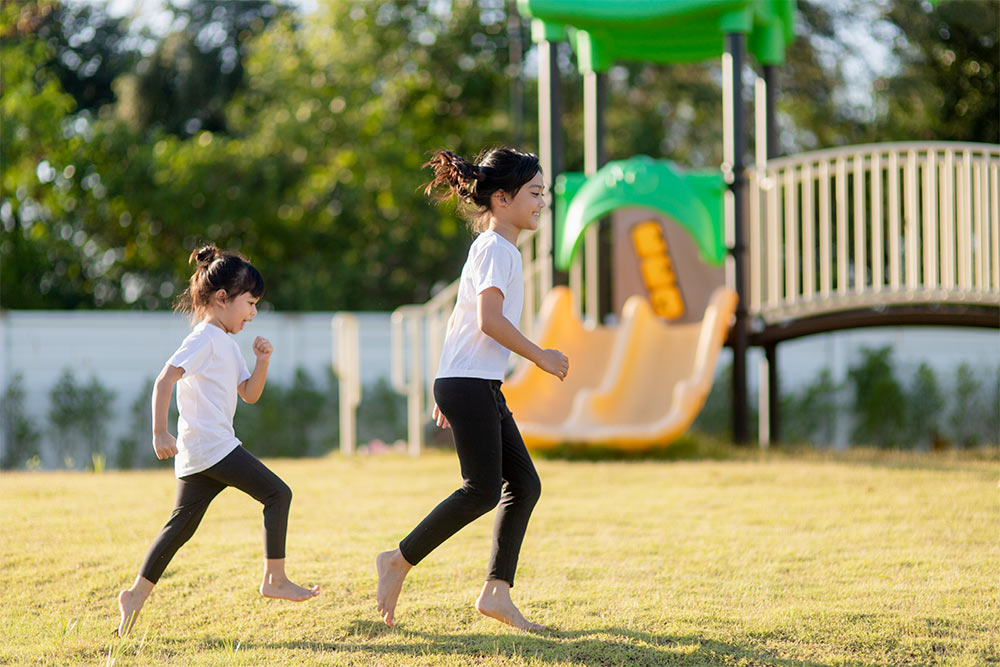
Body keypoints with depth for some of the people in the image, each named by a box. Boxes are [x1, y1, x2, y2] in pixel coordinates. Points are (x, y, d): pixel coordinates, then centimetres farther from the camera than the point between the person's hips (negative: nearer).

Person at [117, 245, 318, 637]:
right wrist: (160, 432, -24)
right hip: (211, 447, -10)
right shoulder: (204, 339, -11)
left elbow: (249, 394, 23)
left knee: (182, 524, 11)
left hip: (197, 457, 10)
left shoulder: (227, 344, 20)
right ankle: (274, 580, -7)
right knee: (277, 493, -8)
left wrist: (262, 361, 7)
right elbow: (165, 380, -18)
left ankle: (137, 594, 12)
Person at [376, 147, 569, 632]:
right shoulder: (495, 248, -11)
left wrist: (449, 388, 24)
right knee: (483, 489, -11)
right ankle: (399, 562, -4)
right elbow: (490, 320, -22)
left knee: (524, 484, 5)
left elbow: (460, 319, 23)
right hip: (469, 385, -10)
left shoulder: (495, 248, 20)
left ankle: (496, 591, 4)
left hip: (481, 387, 10)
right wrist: (540, 356, -13)